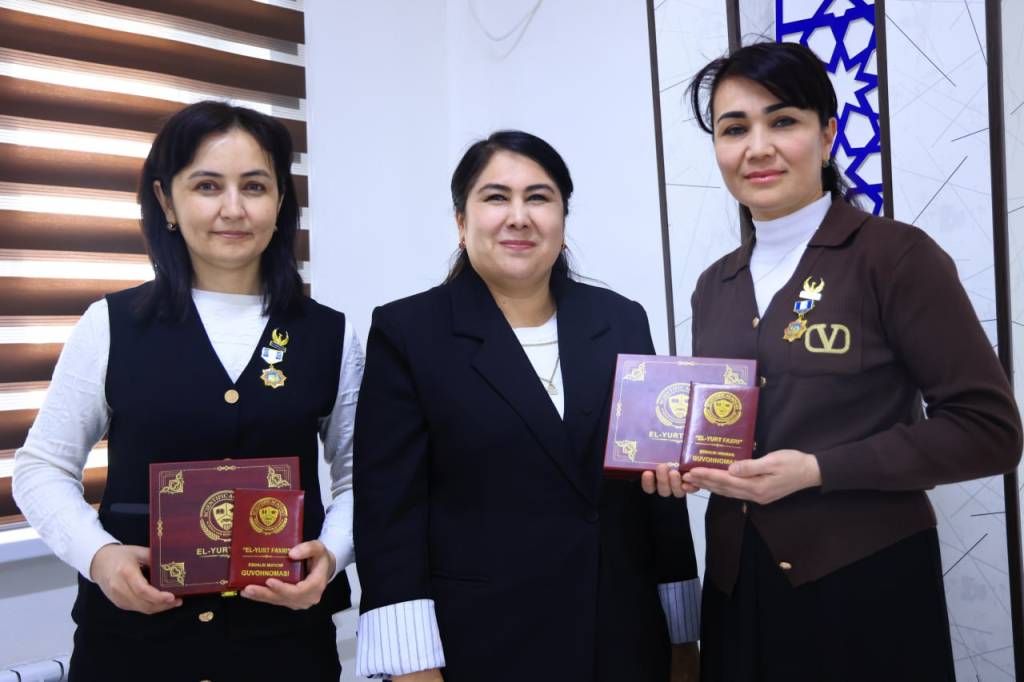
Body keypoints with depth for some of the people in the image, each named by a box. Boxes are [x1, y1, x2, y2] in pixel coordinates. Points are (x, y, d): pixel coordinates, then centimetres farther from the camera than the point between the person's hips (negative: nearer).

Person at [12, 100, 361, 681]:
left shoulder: (331, 335, 1)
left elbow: (358, 477, 5)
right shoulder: (111, 325, -1)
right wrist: (98, 555, -11)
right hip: (133, 631, 0)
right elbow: (43, 468, 5)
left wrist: (331, 553, -13)